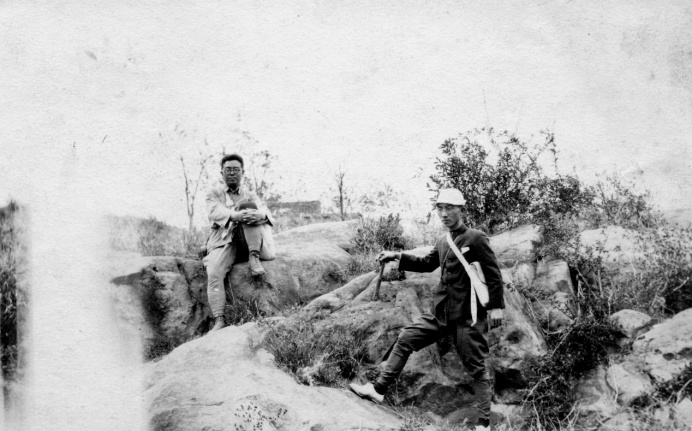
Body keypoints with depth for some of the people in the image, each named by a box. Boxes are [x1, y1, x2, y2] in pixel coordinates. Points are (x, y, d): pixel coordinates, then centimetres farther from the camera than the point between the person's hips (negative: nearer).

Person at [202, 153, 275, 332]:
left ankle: (254, 258, -30)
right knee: (214, 273, -31)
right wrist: (234, 216, -31)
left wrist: (260, 214, -27)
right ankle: (219, 320, -35)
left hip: (248, 242, 1)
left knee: (247, 205, -22)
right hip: (224, 242, -1)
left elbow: (265, 212, 1)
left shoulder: (250, 196, 22)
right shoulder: (214, 194, 16)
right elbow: (215, 213, -8)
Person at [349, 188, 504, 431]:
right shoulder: (442, 242, 11)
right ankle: (379, 389, 13)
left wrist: (496, 306, -15)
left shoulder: (476, 239, -10)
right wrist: (398, 257, 15)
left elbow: (493, 274, -11)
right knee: (405, 339, 5)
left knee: (476, 368, 0)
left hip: (468, 316, -7)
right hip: (441, 312, 7)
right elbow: (427, 264, 26)